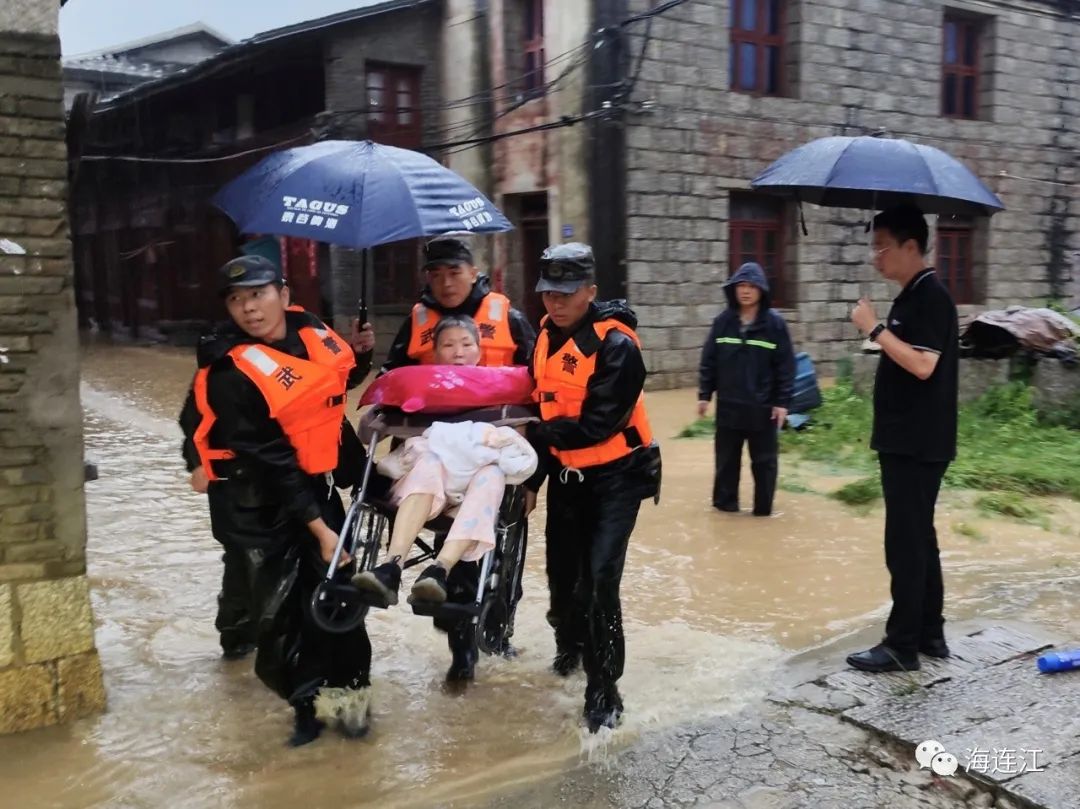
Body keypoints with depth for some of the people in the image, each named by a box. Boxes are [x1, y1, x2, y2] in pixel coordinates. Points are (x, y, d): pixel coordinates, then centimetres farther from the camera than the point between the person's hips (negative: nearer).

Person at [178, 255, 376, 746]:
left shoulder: (308, 329, -4)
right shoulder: (230, 373, -22)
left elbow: (335, 385, 19)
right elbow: (271, 463, -25)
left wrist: (358, 354, 0)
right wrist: (317, 526, -25)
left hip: (312, 480, 6)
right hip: (254, 495, -5)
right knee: (275, 598, -4)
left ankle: (345, 688, 14)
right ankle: (308, 699, 14)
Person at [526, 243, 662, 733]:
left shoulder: (617, 345, -20)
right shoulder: (547, 335, 3)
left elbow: (597, 424, -25)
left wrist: (535, 437, -21)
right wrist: (534, 476, 10)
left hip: (615, 477, -6)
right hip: (566, 475, 6)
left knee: (598, 579, -14)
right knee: (562, 574, 14)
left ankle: (604, 691, -2)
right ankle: (569, 648, 42)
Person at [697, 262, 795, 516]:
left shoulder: (775, 323, -6)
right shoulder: (723, 321, 0)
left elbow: (786, 366, -5)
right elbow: (708, 360, 5)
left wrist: (783, 402, -8)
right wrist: (704, 394, 2)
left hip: (762, 407, -2)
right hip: (728, 405, 2)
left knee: (764, 460, 8)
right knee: (726, 458, 12)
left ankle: (763, 507, 19)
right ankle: (725, 502, 27)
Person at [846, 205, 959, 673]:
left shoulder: (930, 296, -15)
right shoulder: (912, 296, 14)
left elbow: (923, 365, -25)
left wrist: (874, 328, -21)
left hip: (918, 444, -10)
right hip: (905, 441, 10)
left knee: (905, 541, -4)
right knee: (918, 538, 14)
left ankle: (902, 646, 4)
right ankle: (930, 634, 24)